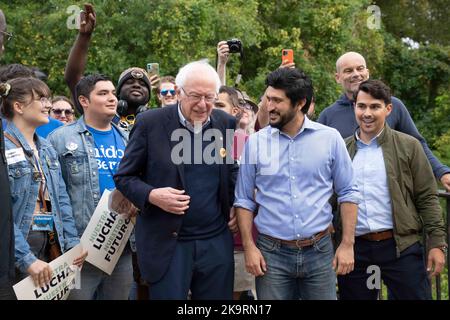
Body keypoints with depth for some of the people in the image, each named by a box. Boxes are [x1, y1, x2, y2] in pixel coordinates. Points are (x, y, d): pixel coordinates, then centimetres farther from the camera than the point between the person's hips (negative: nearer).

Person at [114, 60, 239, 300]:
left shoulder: (226, 123, 3)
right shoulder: (150, 123, -7)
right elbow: (124, 177, -1)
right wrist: (152, 195, -18)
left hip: (217, 242, 3)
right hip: (166, 243, -3)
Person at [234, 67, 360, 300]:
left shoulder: (330, 138, -1)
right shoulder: (255, 143, 0)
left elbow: (348, 193, 3)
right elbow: (244, 200, 4)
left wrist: (347, 245, -2)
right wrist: (249, 247, -3)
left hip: (320, 251, 0)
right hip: (271, 253, 0)